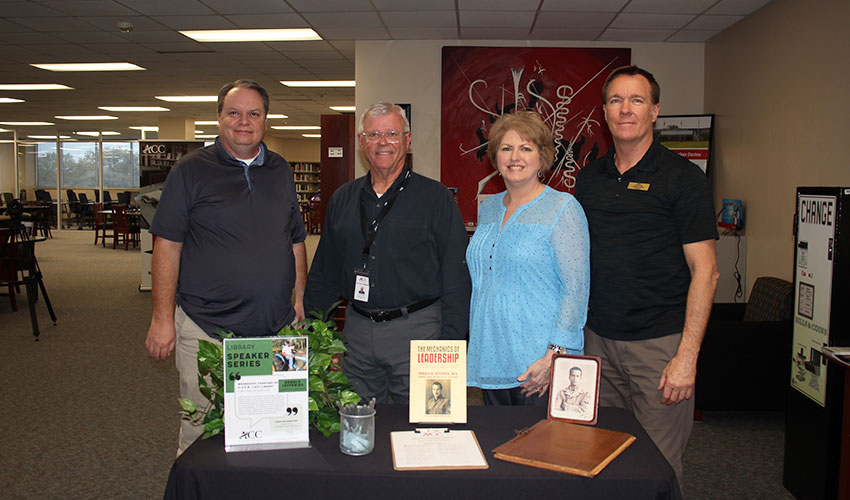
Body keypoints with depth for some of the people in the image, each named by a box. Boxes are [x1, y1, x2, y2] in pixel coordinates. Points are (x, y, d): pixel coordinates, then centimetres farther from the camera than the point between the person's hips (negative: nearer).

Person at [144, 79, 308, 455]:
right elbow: (167, 245, -4)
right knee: (201, 432, 6)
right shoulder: (190, 170, -1)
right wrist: (163, 318, -8)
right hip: (206, 329, -3)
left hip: (276, 326, 4)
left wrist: (301, 299, 11)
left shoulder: (281, 171, 11)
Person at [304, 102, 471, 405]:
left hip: (416, 328, -3)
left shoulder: (436, 198, -3)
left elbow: (456, 278, -5)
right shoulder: (343, 199, 10)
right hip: (357, 330, 4)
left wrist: (451, 341, -10)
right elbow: (324, 272, 15)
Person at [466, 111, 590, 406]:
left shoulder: (563, 208, -8)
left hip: (539, 363, -6)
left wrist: (554, 354, -19)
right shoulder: (488, 208, 12)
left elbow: (576, 287, -12)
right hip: (490, 359, 6)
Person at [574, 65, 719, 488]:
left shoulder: (682, 177, -5)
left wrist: (687, 356, -15)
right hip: (598, 340, 5)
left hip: (659, 343, -4)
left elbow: (704, 270, -8)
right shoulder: (588, 178, 10)